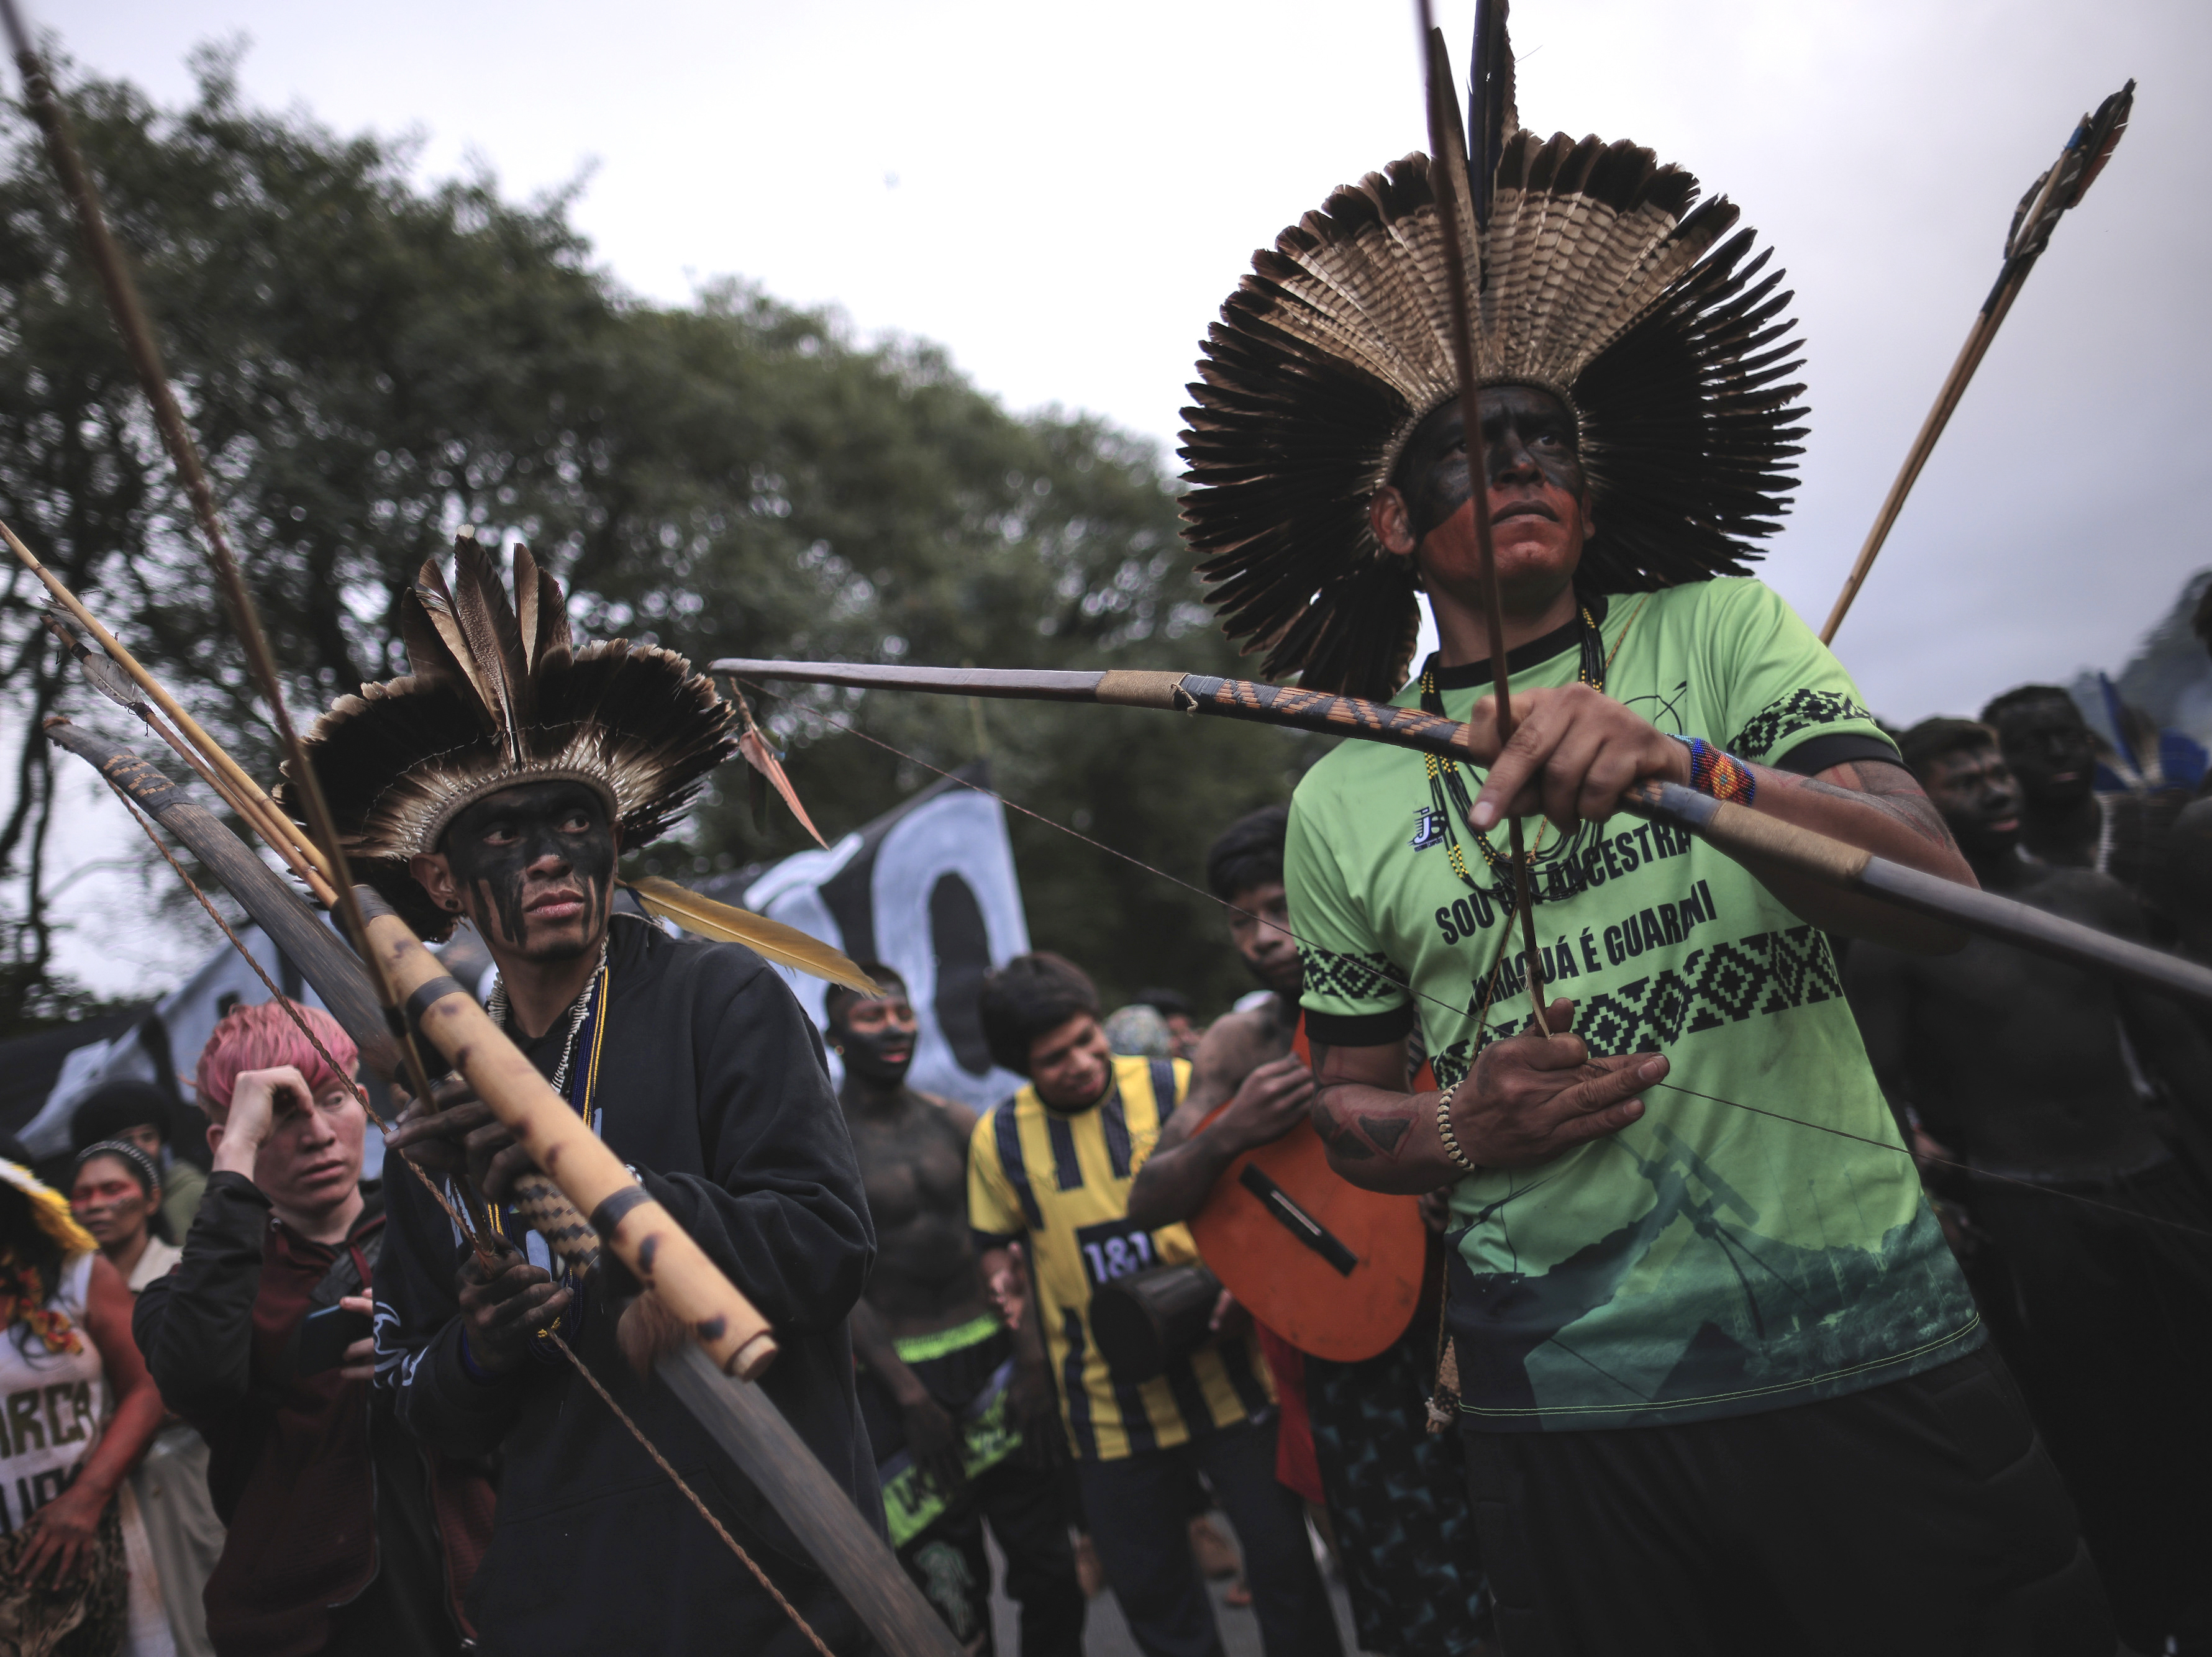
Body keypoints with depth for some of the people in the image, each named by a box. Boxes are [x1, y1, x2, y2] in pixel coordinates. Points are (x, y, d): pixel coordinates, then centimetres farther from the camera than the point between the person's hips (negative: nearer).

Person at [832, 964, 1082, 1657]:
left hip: (993, 1358, 4)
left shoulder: (957, 1123, 6)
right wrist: (909, 1398, -14)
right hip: (899, 1375, -4)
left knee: (1048, 1563, 6)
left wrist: (1030, 1360, -8)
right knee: (951, 1594, 3)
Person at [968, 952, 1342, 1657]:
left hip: (1228, 1378, -1)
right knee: (1152, 1595, 13)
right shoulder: (998, 1138, -1)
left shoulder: (1177, 1087, -6)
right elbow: (997, 1253, 10)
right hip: (1108, 1407, 2)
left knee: (1283, 1562, 5)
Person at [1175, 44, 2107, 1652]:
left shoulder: (1719, 632, 2)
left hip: (1871, 1351, 0)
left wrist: (1686, 767, -30)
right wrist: (1456, 1126, -10)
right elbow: (1349, 1107, 13)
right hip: (1566, 1393, 1)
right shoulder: (1340, 800, 5)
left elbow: (1936, 888, -12)